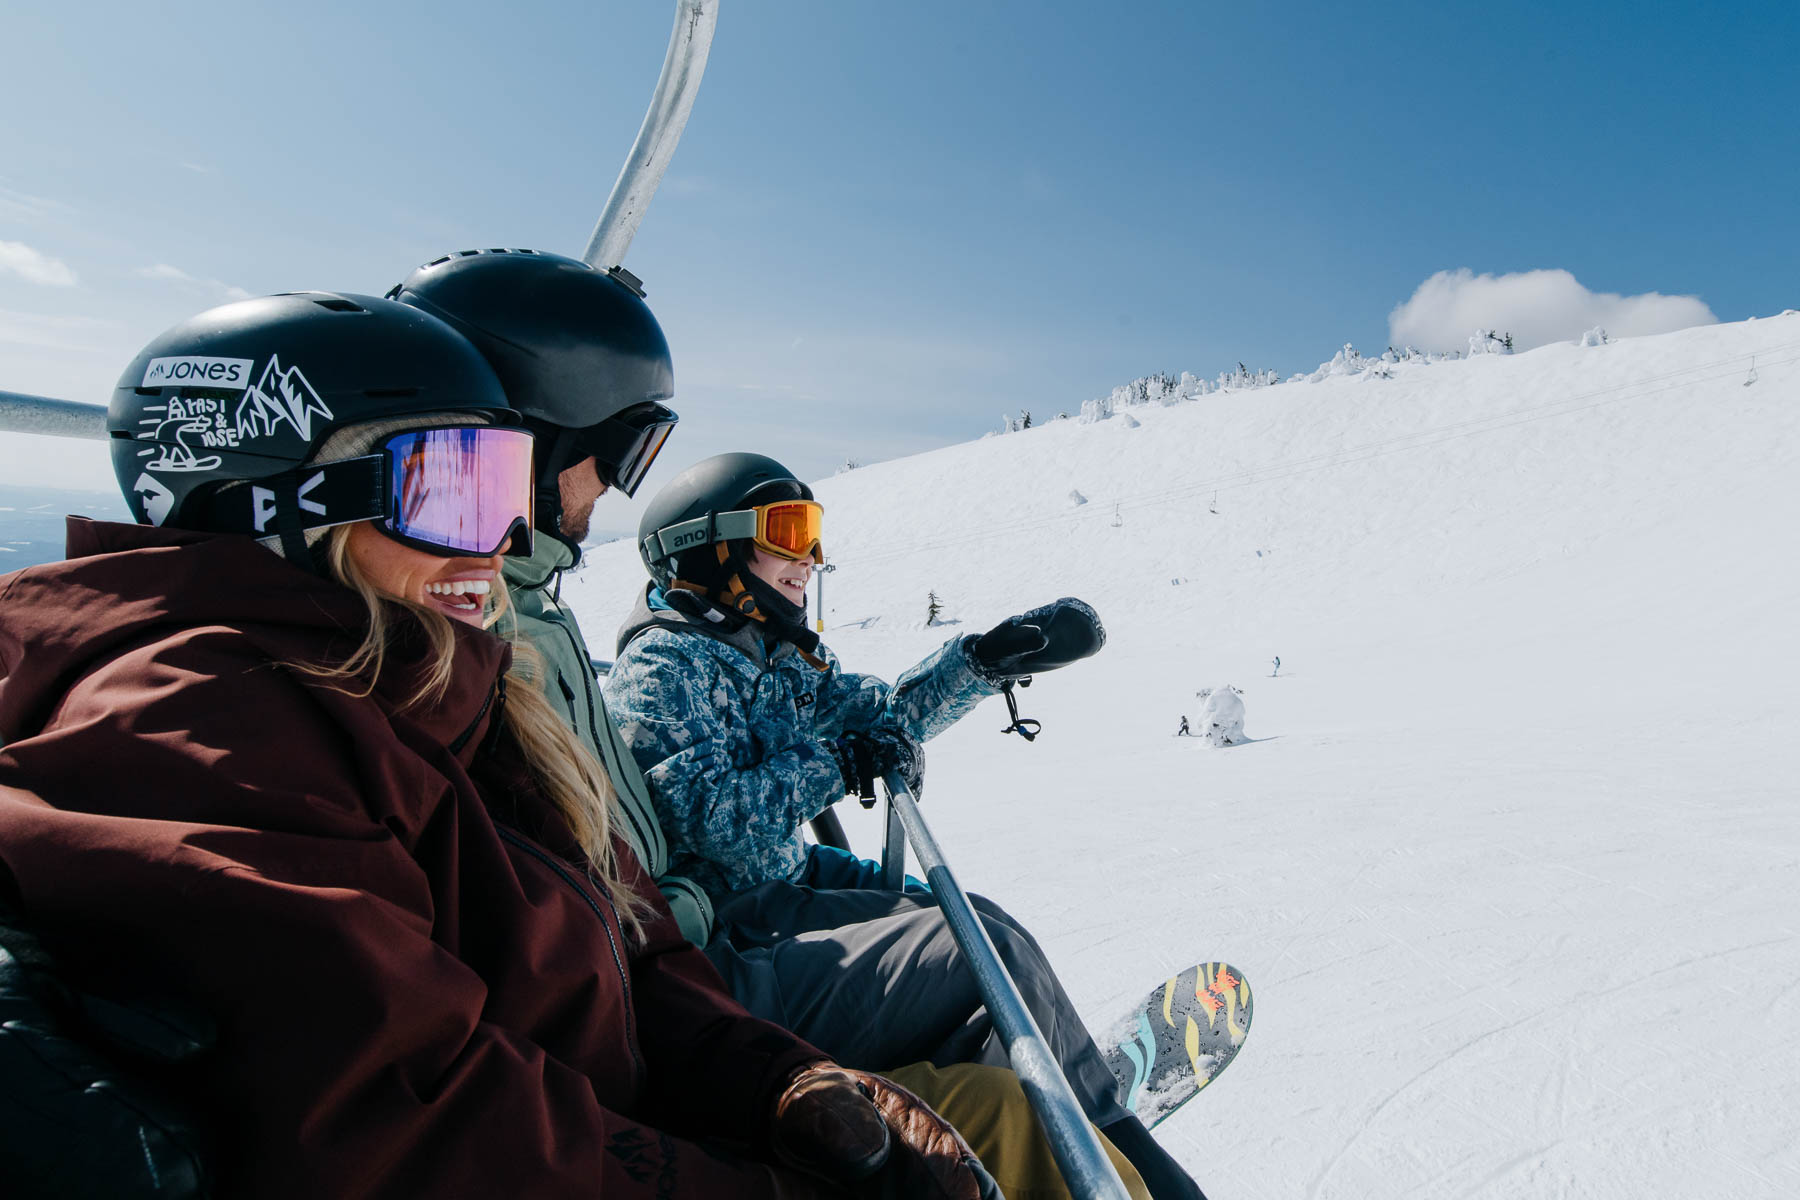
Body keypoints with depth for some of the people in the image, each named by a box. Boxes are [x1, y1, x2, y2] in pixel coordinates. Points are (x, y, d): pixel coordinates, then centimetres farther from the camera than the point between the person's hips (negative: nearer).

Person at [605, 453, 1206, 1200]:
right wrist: (837, 767, -16)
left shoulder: (776, 655, 13)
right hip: (731, 952, -10)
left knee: (979, 920, 6)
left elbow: (881, 716, 11)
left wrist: (988, 661, 1)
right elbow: (703, 818, -25)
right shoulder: (662, 666, -15)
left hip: (790, 890, 10)